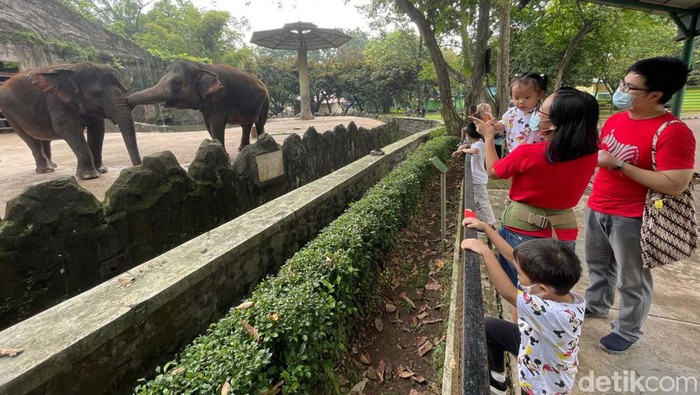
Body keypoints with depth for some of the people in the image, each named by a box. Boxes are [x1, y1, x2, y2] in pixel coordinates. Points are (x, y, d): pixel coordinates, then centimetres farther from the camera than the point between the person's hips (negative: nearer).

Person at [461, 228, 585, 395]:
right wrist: (484, 227, -13)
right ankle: (495, 380, 30)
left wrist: (485, 252, -33)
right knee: (488, 326, 11)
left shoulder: (555, 314, -42)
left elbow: (508, 293, -37)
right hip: (535, 344, 7)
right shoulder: (553, 287, -22)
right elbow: (512, 255, -15)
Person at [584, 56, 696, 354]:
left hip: (631, 218, -7)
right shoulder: (615, 119, 3)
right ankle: (596, 305, 47)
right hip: (597, 208, 7)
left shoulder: (673, 132, -20)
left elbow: (675, 185, -25)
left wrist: (618, 164, -25)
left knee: (632, 280, 11)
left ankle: (627, 332, 31)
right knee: (597, 264, 24)